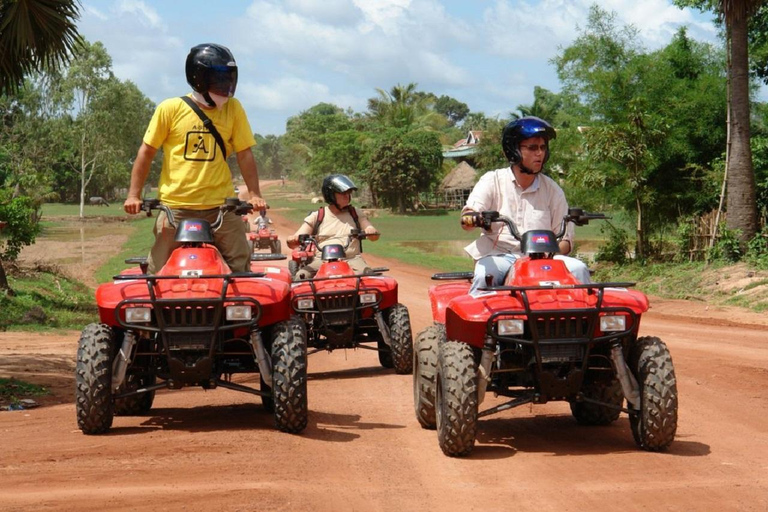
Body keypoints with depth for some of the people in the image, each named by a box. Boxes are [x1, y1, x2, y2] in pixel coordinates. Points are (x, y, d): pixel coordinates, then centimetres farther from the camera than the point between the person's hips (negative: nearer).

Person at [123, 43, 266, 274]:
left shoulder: (233, 109, 6)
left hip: (220, 207, 2)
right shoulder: (170, 109, 0)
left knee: (241, 271, -3)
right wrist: (134, 194, -2)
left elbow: (244, 154, 6)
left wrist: (254, 194, -5)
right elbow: (147, 152, 4)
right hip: (175, 207, -2)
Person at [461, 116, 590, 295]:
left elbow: (565, 239, 10)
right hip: (498, 256, -2)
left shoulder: (552, 189, 10)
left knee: (578, 269, -23)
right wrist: (471, 218, -36)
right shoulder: (492, 180, 5)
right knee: (484, 275, -34)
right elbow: (466, 219, -9)